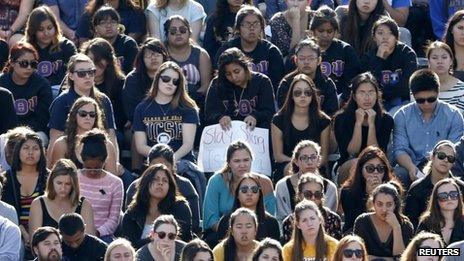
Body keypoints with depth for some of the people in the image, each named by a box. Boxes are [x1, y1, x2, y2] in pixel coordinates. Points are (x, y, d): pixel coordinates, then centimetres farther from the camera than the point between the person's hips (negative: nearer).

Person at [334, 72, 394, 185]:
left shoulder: (386, 120, 1)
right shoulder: (341, 119, -1)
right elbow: (351, 152, -10)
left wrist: (371, 124, -16)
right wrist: (358, 123, -15)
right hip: (345, 170, 0)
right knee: (355, 164, -36)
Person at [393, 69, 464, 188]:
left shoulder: (453, 115, 6)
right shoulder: (402, 115, 10)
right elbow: (400, 149, 3)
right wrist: (411, 167, -19)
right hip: (414, 168, 1)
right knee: (396, 175, -34)